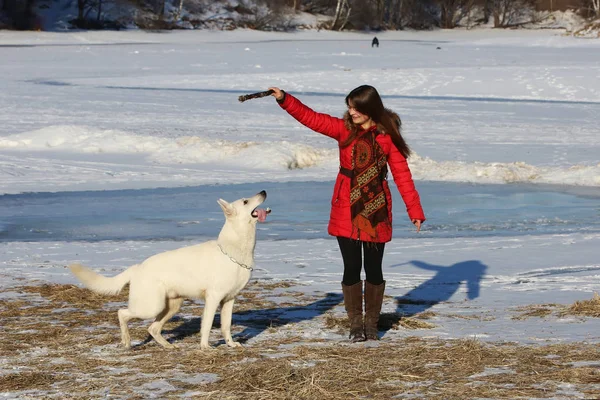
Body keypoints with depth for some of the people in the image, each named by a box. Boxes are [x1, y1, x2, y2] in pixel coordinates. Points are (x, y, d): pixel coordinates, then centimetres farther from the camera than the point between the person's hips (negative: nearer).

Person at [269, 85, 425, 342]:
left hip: (376, 211, -1)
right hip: (346, 211, 1)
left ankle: (372, 323, 22)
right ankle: (355, 324, 13)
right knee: (352, 267, 2)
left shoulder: (387, 136, -4)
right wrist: (284, 100, -15)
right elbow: (310, 118, -3)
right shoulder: (344, 129, 1)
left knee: (373, 268, 7)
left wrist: (414, 209, -8)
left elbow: (402, 174, -4)